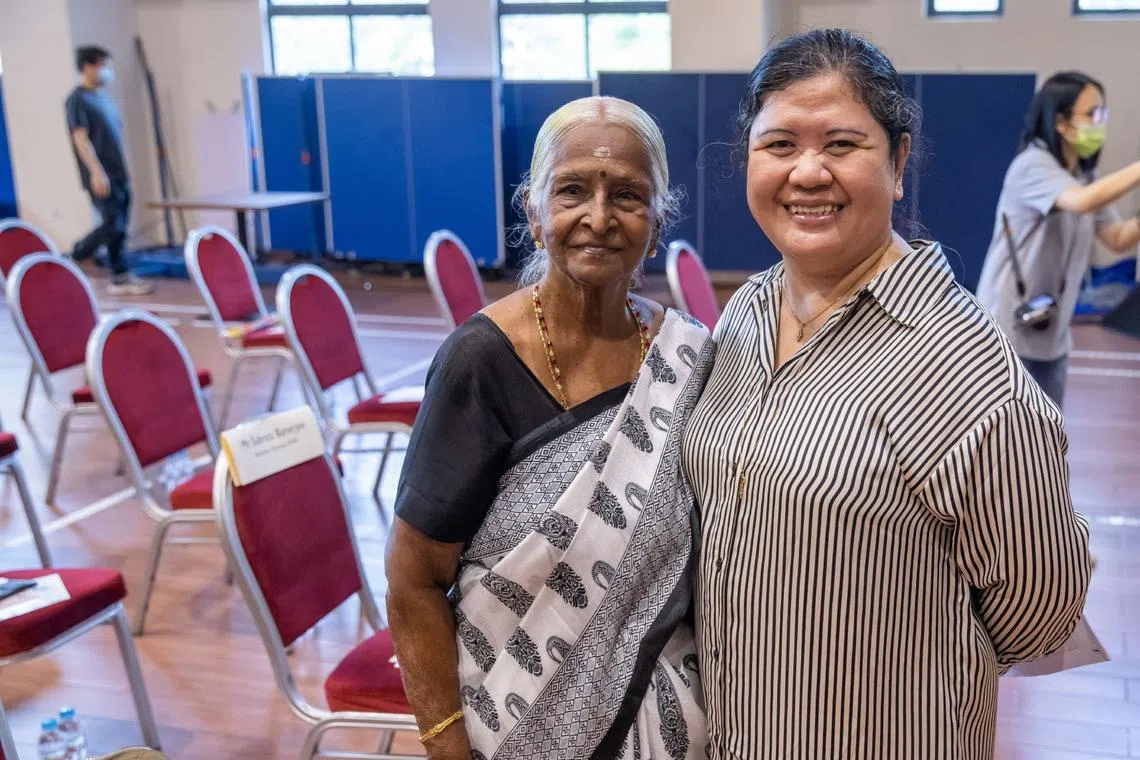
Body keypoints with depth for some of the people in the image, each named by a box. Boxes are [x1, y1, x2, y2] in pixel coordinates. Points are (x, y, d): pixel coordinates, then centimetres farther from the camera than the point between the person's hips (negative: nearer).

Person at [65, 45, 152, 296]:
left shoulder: (103, 96, 16)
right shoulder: (77, 100, -9)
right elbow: (81, 138, -16)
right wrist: (96, 172, -24)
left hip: (119, 173, 8)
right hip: (101, 176, -8)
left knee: (120, 228, 7)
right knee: (113, 226, -12)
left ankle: (120, 279, 11)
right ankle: (72, 261, 5)